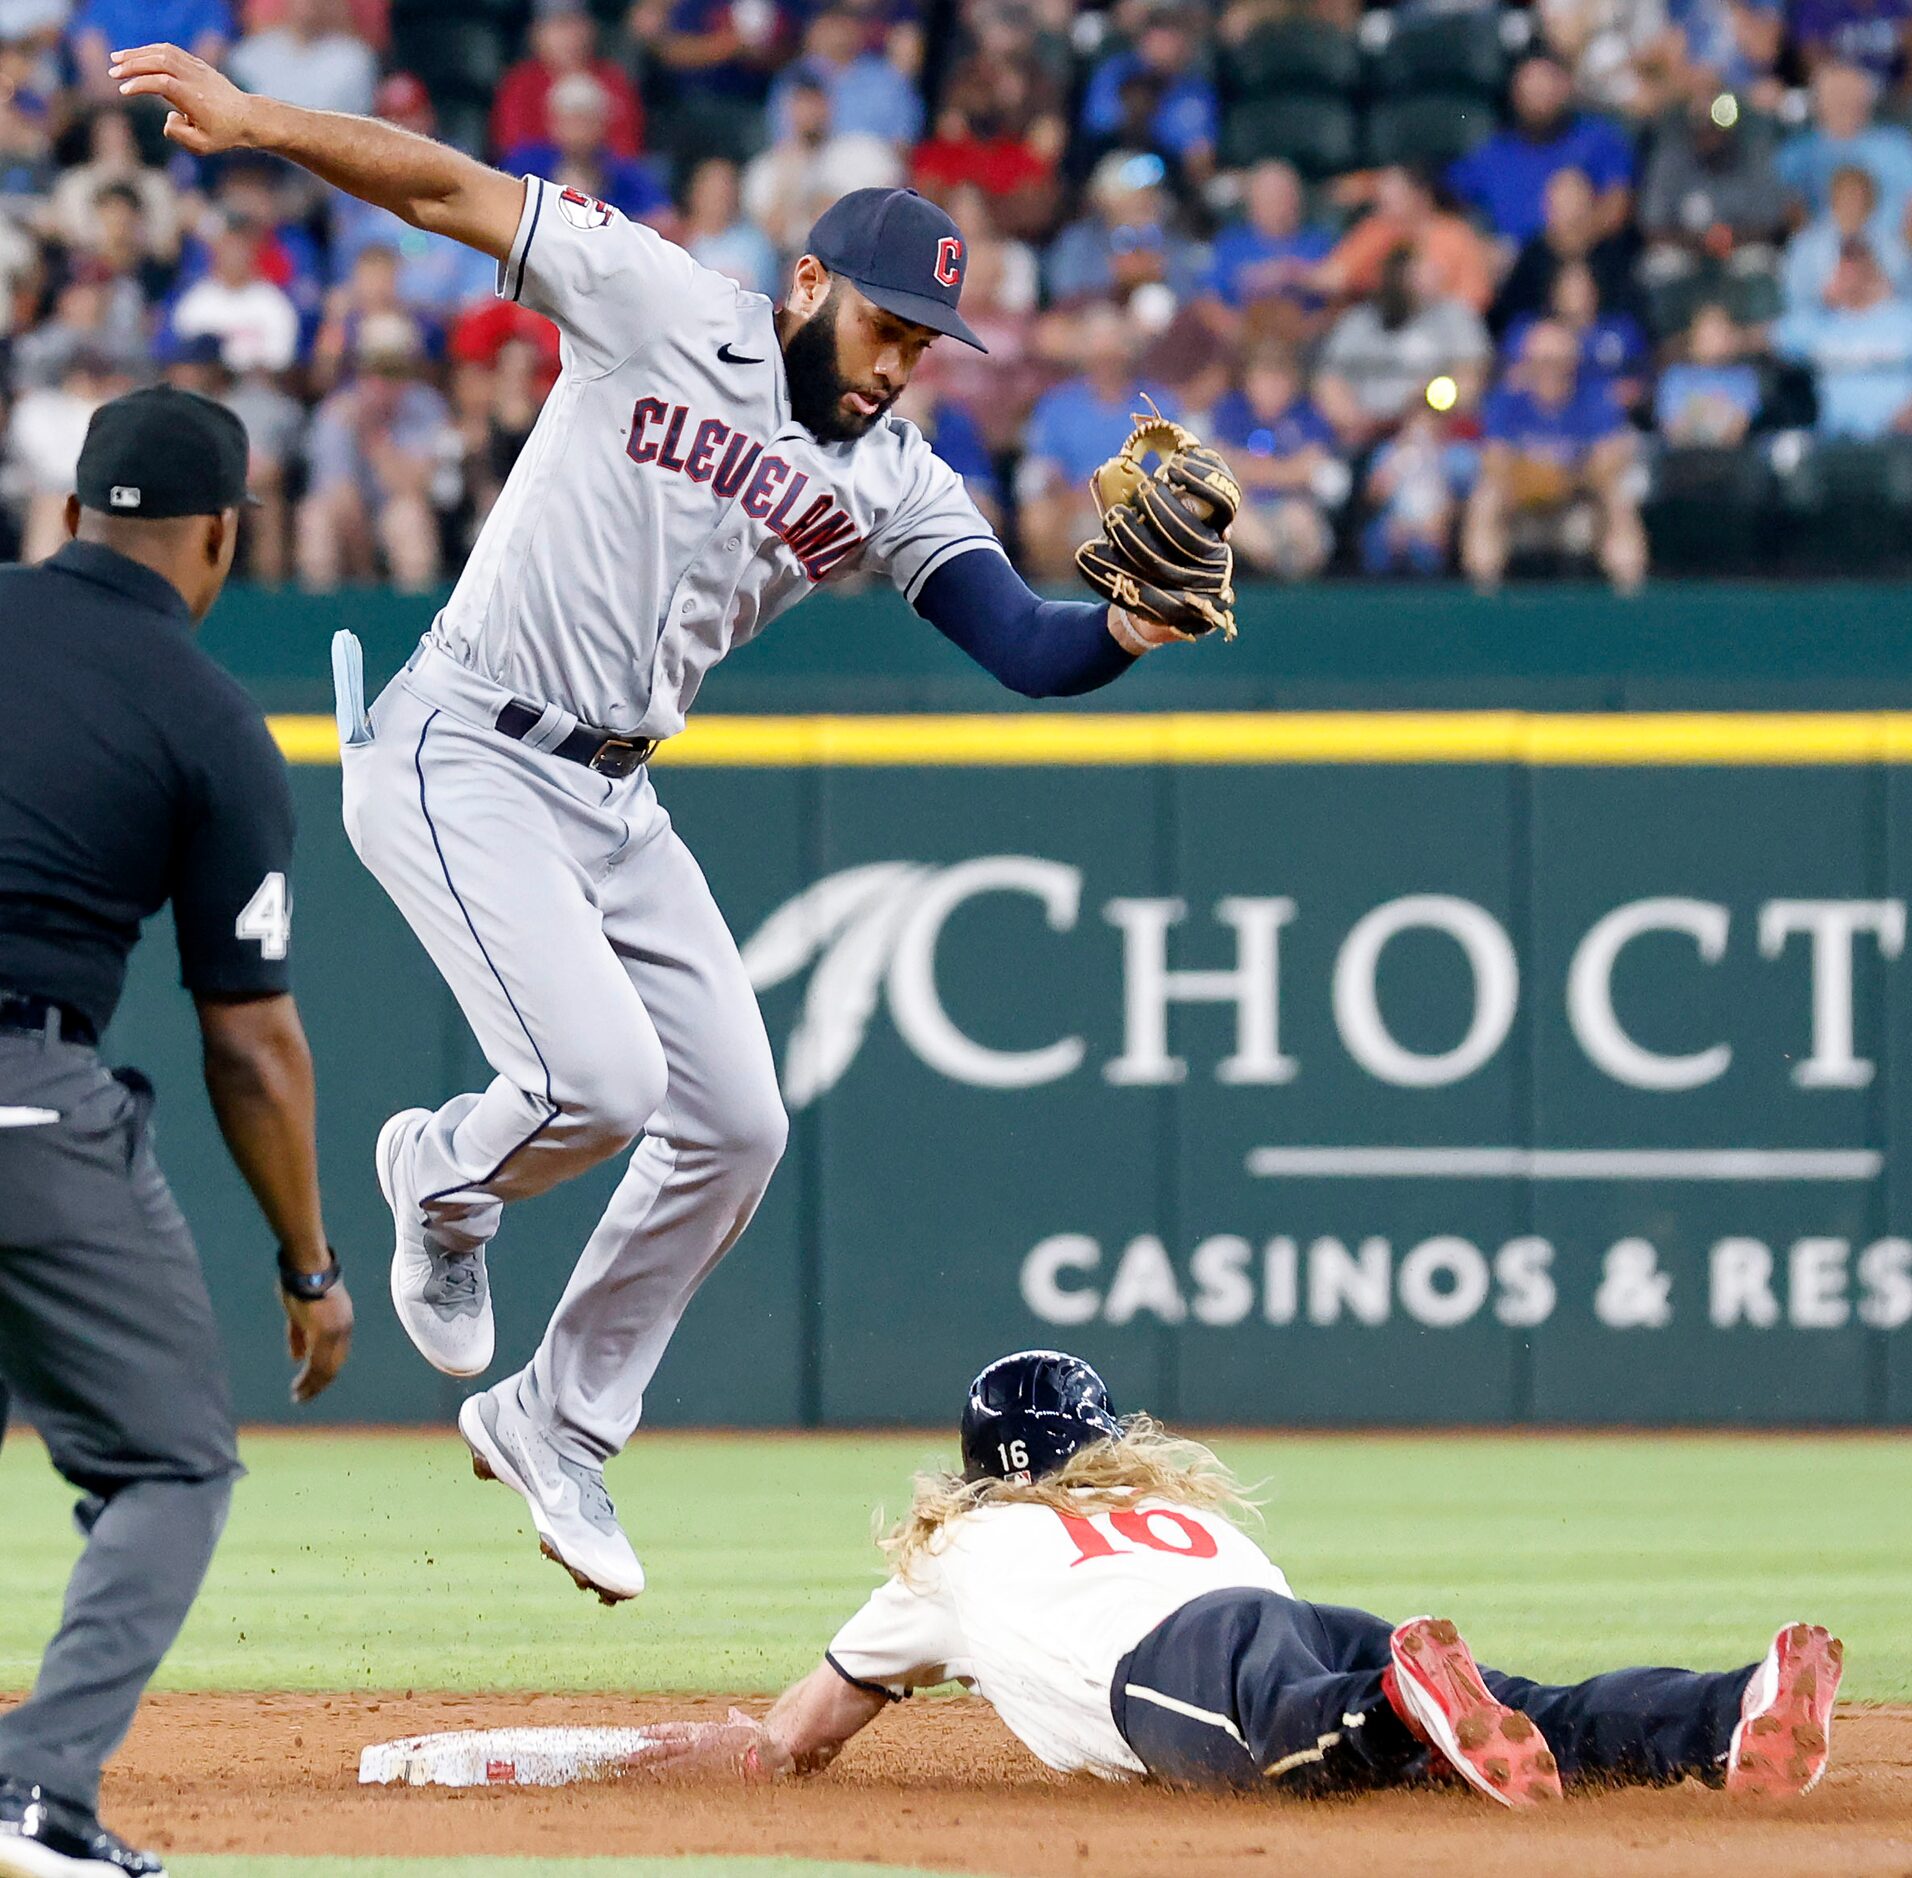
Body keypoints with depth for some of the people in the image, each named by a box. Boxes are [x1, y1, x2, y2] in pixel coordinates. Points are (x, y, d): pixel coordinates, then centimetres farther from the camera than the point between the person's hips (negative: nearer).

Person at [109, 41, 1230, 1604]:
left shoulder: (895, 488, 2)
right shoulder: (664, 311, -10)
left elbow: (1028, 648, -9)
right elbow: (455, 189, -12)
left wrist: (1132, 628, -31)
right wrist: (257, 119, -23)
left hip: (612, 799, 7)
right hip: (460, 758, -7)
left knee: (735, 1122, 4)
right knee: (603, 1077, -22)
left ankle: (557, 1427, 20)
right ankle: (445, 1179, 14)